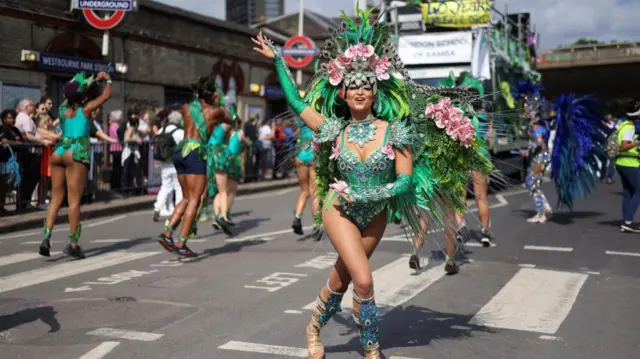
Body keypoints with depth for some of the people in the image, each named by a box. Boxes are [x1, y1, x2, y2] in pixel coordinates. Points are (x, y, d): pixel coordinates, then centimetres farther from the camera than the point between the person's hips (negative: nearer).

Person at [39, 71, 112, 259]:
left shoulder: (63, 108, 12)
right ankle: (72, 243, -5)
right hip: (77, 154, -6)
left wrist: (95, 79, 35)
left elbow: (71, 96, 32)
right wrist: (108, 80, 27)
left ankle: (46, 236, -4)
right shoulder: (85, 109, -2)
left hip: (59, 152, 6)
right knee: (74, 199, -5)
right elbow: (105, 96, 9)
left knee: (56, 198, 9)